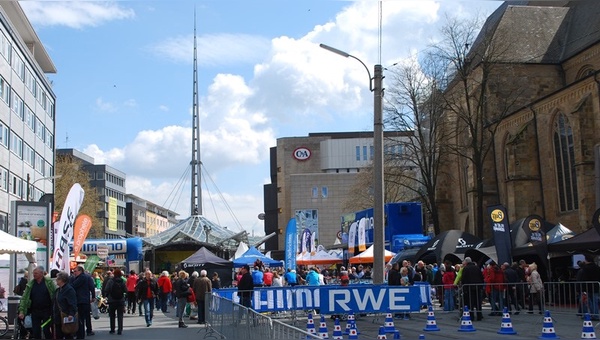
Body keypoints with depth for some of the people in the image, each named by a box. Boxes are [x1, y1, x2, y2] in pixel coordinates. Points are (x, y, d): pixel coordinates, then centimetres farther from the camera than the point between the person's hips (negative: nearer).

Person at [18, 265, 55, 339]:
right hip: (35, 311, 3)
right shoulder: (30, 284, 2)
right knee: (35, 332, 6)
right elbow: (24, 298, 1)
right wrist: (21, 311, -7)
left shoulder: (49, 282, -7)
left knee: (47, 331, 1)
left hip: (46, 311, -3)